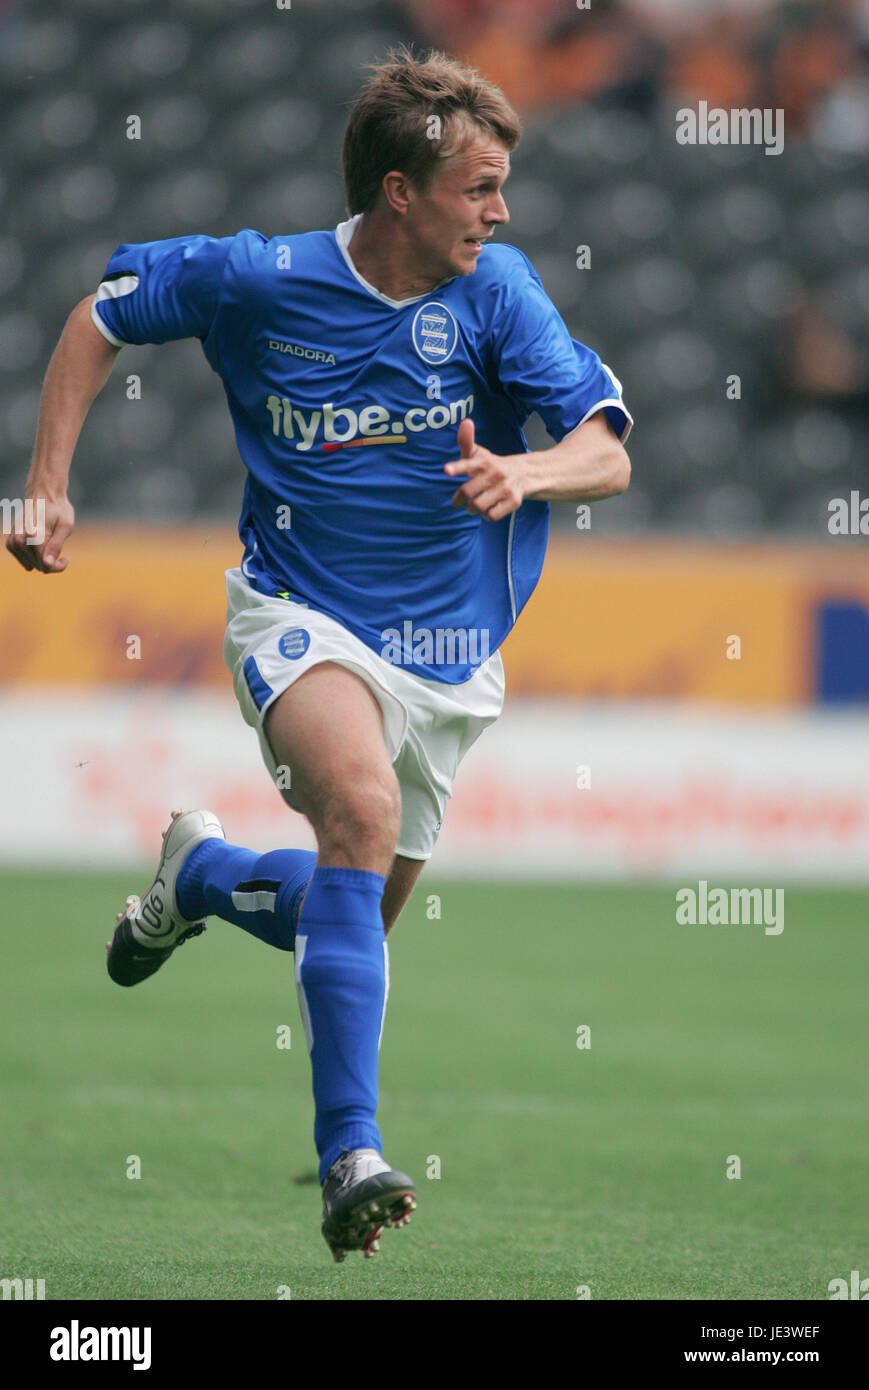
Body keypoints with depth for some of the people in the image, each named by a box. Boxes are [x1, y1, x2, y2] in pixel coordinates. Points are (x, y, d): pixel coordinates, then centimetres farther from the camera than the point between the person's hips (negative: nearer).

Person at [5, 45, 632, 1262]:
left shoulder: (496, 290, -10)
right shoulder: (258, 280, -12)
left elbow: (607, 454, -14)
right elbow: (102, 318, 5)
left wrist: (522, 474, -36)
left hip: (448, 650, 4)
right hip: (300, 614, -3)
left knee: (357, 917, 14)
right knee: (361, 805, -34)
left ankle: (202, 872, 50)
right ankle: (351, 1155, -36)